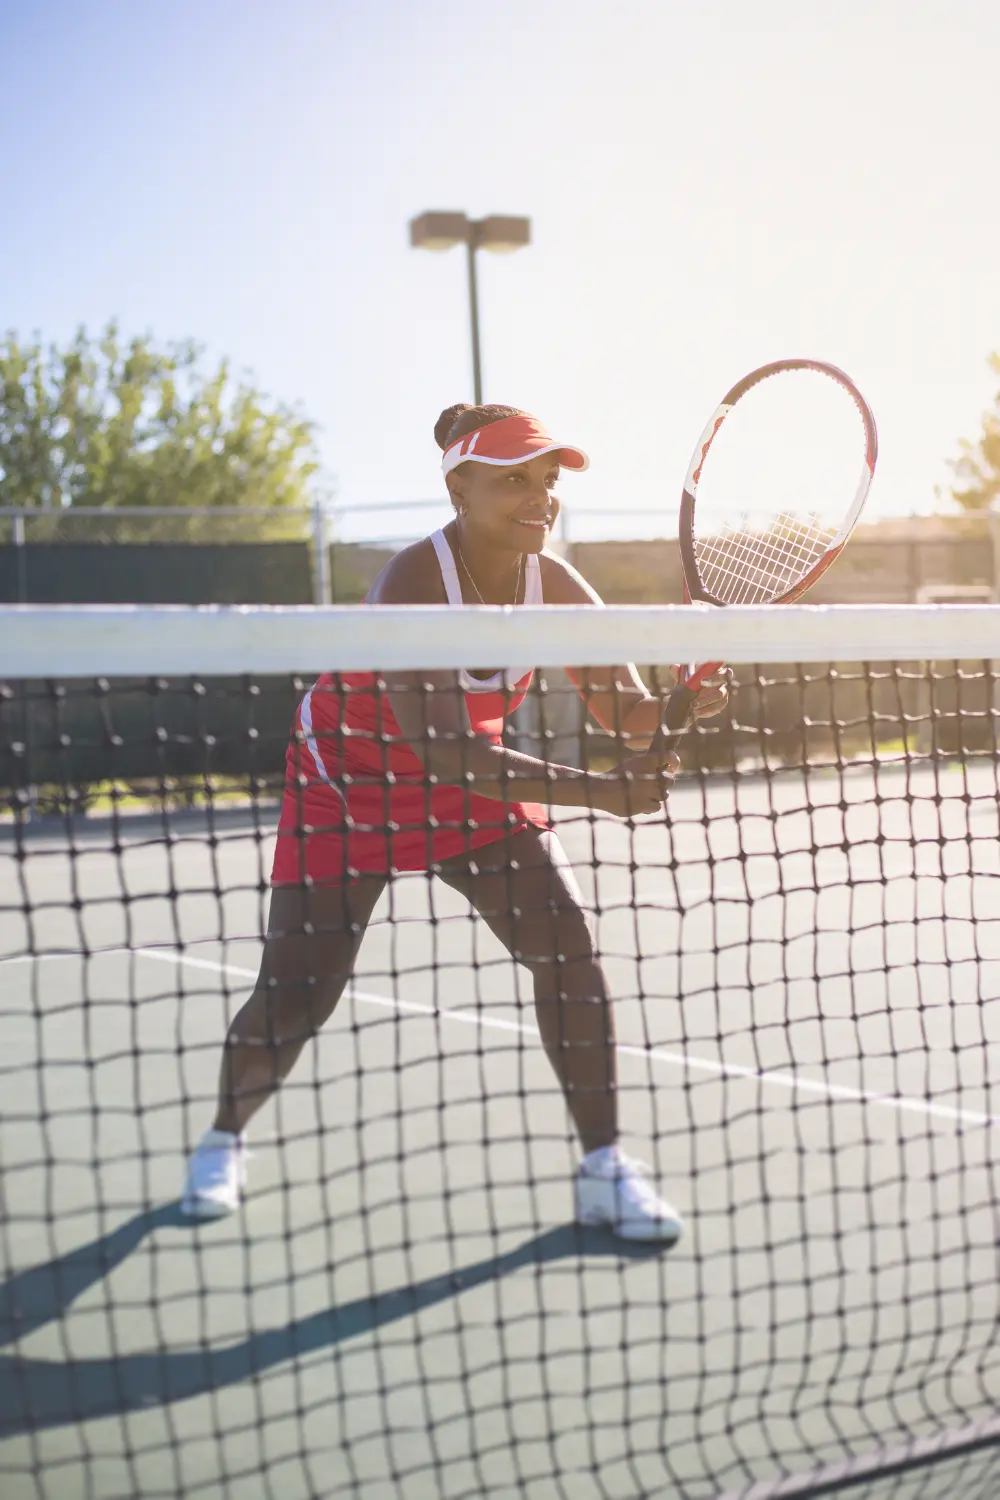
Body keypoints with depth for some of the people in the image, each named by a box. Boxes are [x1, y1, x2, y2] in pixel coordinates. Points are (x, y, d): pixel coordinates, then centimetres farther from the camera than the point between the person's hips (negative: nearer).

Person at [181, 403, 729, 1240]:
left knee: (569, 945, -14)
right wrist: (594, 791, -48)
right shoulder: (412, 584, -32)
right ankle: (224, 1141, 26)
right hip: (349, 780, -4)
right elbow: (442, 749, -41)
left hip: (473, 785, 5)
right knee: (294, 1000, -6)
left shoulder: (555, 587, -15)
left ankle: (605, 1170, -3)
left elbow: (630, 715, -10)